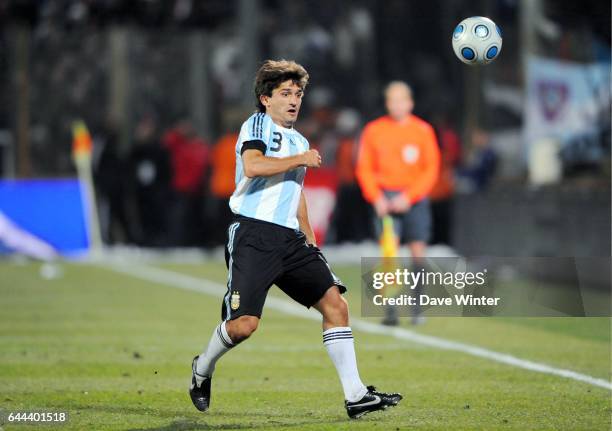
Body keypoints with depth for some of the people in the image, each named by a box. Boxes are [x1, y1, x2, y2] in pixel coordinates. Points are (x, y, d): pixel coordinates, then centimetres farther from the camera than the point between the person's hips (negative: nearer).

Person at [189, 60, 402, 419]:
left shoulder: (300, 142, 22)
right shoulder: (257, 125, -2)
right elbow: (252, 166, -22)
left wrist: (310, 241, 26)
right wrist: (301, 160, -12)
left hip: (291, 240, 7)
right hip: (254, 236, -7)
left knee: (335, 304, -6)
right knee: (244, 324, -15)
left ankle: (356, 396, -6)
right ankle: (203, 369, 17)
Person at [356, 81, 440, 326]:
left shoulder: (423, 130, 2)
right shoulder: (373, 130, 5)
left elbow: (431, 169, -1)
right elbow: (364, 168, 6)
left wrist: (409, 197, -11)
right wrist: (376, 198, -7)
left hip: (414, 198, 0)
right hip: (386, 198, 0)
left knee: (418, 250, -4)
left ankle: (418, 308, 3)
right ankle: (390, 311, -12)